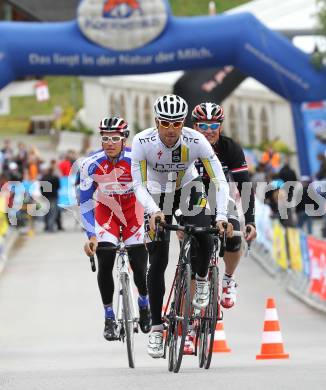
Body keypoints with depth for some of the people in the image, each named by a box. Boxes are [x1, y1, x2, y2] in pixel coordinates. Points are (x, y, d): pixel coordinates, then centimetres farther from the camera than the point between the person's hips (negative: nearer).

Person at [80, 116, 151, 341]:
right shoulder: (91, 164, -22)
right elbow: (85, 203, -16)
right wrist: (91, 236, -23)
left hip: (133, 209, -1)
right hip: (105, 209, 1)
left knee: (140, 267, -8)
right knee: (105, 265, -14)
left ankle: (144, 304, 22)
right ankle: (109, 318, -1)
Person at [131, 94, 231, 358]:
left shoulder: (196, 141, -28)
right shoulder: (143, 142, -28)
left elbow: (220, 181, -27)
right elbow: (139, 184, -25)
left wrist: (221, 216, -40)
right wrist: (153, 211, -43)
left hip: (188, 190, 0)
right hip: (158, 197, 0)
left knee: (205, 238, -26)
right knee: (158, 261, -8)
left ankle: (201, 280, 7)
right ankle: (157, 327, 3)